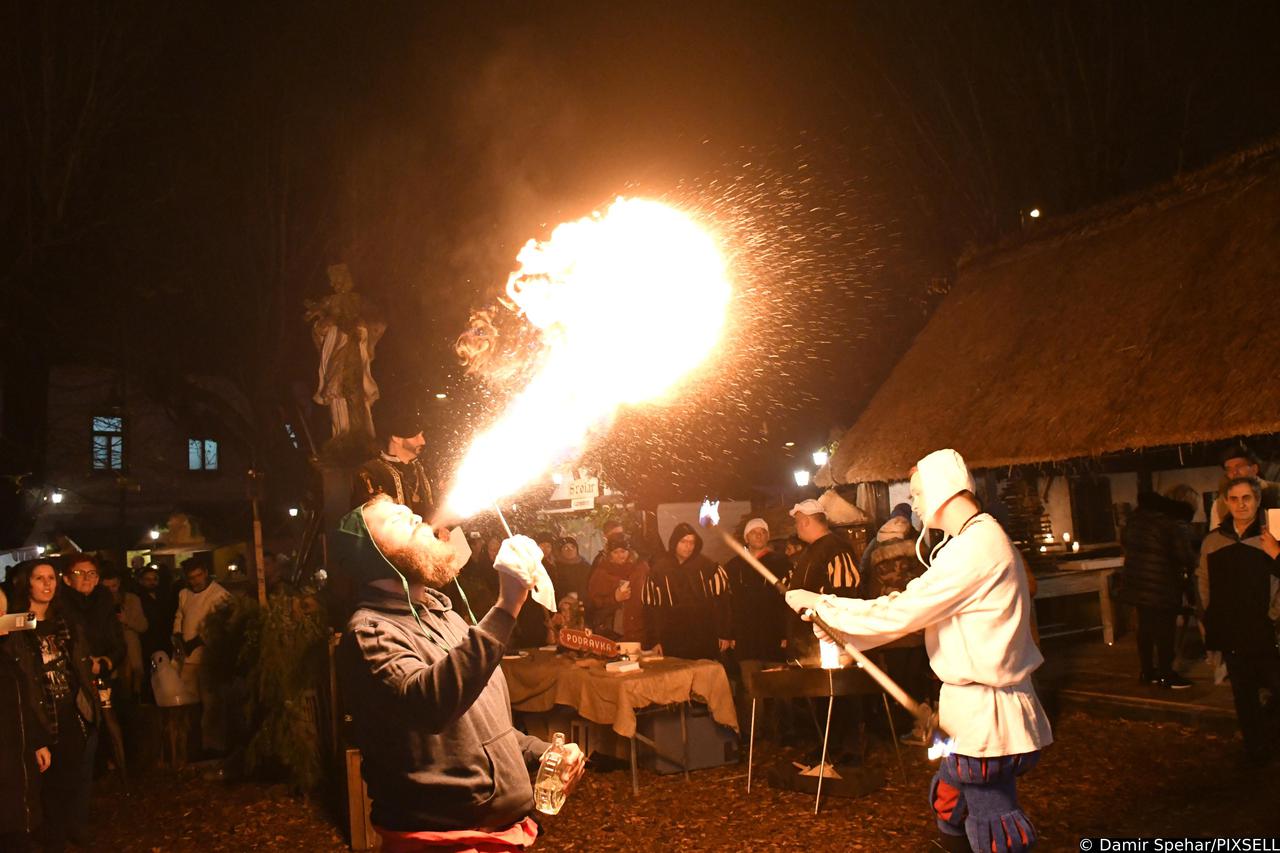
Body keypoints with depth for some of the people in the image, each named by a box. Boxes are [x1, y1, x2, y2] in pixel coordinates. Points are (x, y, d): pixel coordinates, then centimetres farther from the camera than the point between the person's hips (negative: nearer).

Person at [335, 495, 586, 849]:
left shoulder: (443, 614, 14)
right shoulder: (369, 631, -15)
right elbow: (427, 705, -35)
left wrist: (541, 752, 6)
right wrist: (506, 606, -38)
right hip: (443, 837, -8)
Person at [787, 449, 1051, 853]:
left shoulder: (977, 546, -22)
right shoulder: (977, 540, 12)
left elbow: (900, 612, -21)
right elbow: (914, 602, 14)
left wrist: (820, 603, -10)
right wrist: (839, 619, 8)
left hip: (985, 715, -10)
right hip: (972, 704, 10)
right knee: (950, 804, 18)